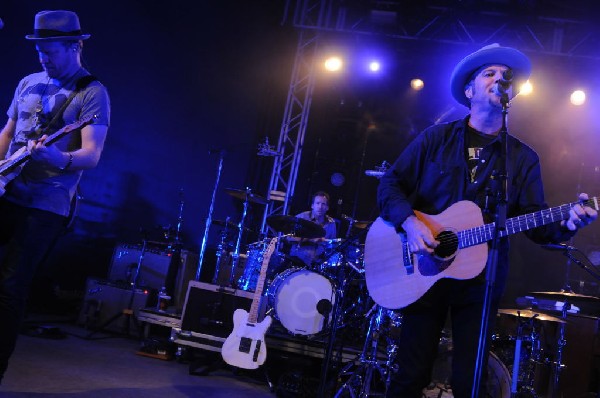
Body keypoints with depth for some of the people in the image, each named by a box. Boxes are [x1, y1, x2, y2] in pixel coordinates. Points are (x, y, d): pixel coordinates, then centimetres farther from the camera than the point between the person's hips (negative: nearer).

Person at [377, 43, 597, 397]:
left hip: (481, 281, 1)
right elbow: (390, 183, -1)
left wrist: (566, 223, -22)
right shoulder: (435, 138, 2)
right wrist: (410, 223, -18)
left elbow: (535, 220, -1)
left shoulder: (524, 158, 5)